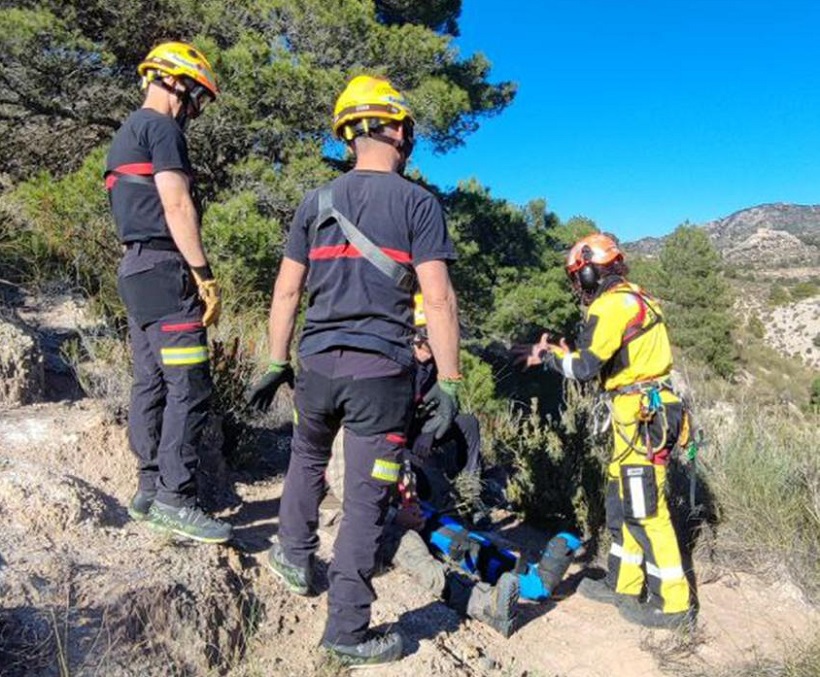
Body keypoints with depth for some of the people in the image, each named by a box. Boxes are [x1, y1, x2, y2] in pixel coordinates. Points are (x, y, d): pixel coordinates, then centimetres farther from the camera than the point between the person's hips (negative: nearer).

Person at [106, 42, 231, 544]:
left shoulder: (126, 133, 25)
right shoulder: (162, 128, -6)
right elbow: (176, 205, -17)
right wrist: (205, 276, -18)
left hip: (135, 270, 11)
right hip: (165, 270, -11)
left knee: (151, 383, 11)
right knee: (189, 388, -11)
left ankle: (150, 489, 17)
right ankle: (176, 501, -7)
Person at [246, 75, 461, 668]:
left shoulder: (316, 203, 9)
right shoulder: (417, 202, -3)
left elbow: (287, 290, 8)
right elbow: (439, 299, -11)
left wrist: (276, 364, 15)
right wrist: (449, 382, -7)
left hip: (317, 362, 4)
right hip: (382, 371, -4)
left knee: (307, 459, 30)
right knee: (366, 496, 4)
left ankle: (296, 557, 42)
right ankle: (348, 629, 13)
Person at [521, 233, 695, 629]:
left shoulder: (611, 304, -14)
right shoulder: (635, 299, 17)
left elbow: (585, 368, -18)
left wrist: (548, 356, -2)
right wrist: (564, 355, 13)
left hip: (642, 419, -10)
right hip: (648, 413, 10)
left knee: (645, 512, -2)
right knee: (623, 505, 17)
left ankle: (673, 603, 9)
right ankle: (624, 585, 28)